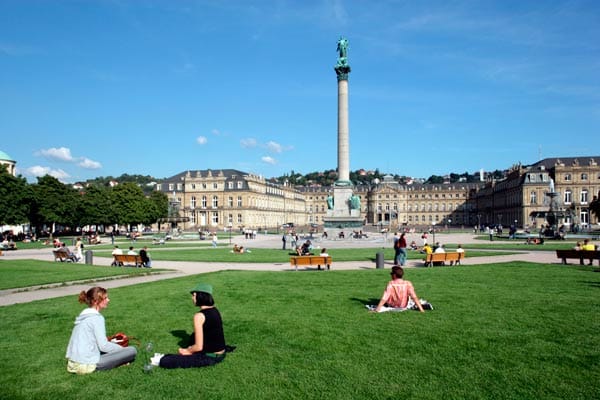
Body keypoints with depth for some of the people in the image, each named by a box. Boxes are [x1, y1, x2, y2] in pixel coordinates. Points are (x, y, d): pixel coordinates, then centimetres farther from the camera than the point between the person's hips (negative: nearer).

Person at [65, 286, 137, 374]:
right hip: (86, 365, -9)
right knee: (132, 350, -11)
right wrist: (122, 348, -1)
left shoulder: (83, 315, 12)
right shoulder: (97, 318, -14)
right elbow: (103, 346, -16)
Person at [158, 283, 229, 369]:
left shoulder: (199, 316, -19)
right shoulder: (215, 310, 6)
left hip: (209, 357, -8)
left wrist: (187, 351, 1)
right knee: (194, 337, 35)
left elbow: (199, 347, -18)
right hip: (221, 355, 8)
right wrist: (191, 348, 16)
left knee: (164, 361, -10)